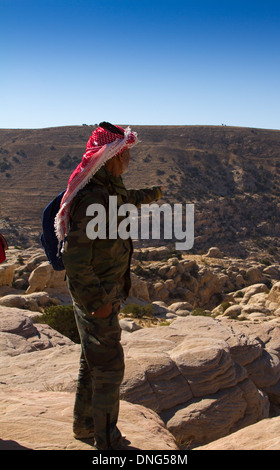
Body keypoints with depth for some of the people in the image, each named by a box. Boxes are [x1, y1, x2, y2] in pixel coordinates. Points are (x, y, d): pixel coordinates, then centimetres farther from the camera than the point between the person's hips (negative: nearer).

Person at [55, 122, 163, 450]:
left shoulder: (109, 189, 6)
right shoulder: (91, 198, -25)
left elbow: (125, 199, 33)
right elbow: (74, 255, -29)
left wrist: (150, 195, 51)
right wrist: (97, 301, -25)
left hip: (106, 293, 10)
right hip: (96, 296, -10)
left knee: (93, 360, 20)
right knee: (109, 367, -2)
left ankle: (84, 424, 35)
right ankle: (107, 441, 11)